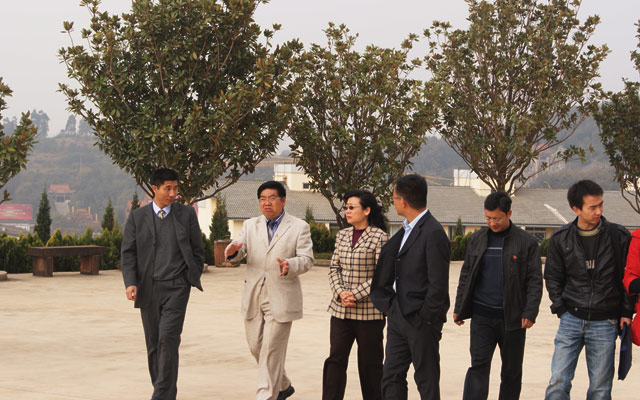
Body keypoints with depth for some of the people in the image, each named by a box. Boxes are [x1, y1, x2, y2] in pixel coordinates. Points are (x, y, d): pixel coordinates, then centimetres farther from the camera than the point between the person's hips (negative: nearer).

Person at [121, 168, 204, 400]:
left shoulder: (187, 214, 4)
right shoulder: (137, 217, 4)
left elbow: (197, 250, 10)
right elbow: (128, 253, 1)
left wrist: (193, 279, 5)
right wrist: (130, 283, -12)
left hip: (176, 287, -2)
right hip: (148, 289, 2)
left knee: (168, 338, -16)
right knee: (153, 343, 8)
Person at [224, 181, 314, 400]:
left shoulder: (299, 227, 2)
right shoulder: (250, 225, 13)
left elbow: (307, 259, -5)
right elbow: (240, 250, 2)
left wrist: (290, 265, -26)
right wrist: (233, 250, -23)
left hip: (281, 298, -5)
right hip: (253, 298, 5)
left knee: (271, 350, -7)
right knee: (256, 347, 12)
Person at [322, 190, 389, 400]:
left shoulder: (379, 237, -8)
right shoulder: (342, 235, 11)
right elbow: (334, 268, 12)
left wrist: (356, 295, -15)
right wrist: (340, 293, -6)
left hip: (369, 311, -5)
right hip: (340, 310, 5)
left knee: (370, 363, 5)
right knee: (335, 360, 2)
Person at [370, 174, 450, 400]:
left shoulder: (433, 233, -16)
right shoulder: (405, 230, 13)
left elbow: (438, 284, -18)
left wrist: (426, 316, -14)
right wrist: (390, 306, 12)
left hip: (420, 321, -8)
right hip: (398, 317, 8)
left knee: (426, 380, 3)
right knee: (391, 376, 8)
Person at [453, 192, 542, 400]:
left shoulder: (526, 242, -2)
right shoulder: (477, 239, 8)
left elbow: (535, 280, -3)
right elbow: (466, 275, 14)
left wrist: (530, 312, -12)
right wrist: (459, 308, 10)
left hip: (512, 318, -1)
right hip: (481, 315, 2)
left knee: (512, 371, 9)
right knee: (478, 366, -7)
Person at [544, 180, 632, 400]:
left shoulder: (619, 236, -2)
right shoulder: (560, 239, 2)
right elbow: (552, 277, 10)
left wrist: (626, 312, -1)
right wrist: (561, 308, 0)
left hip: (605, 324, -1)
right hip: (571, 320, 1)